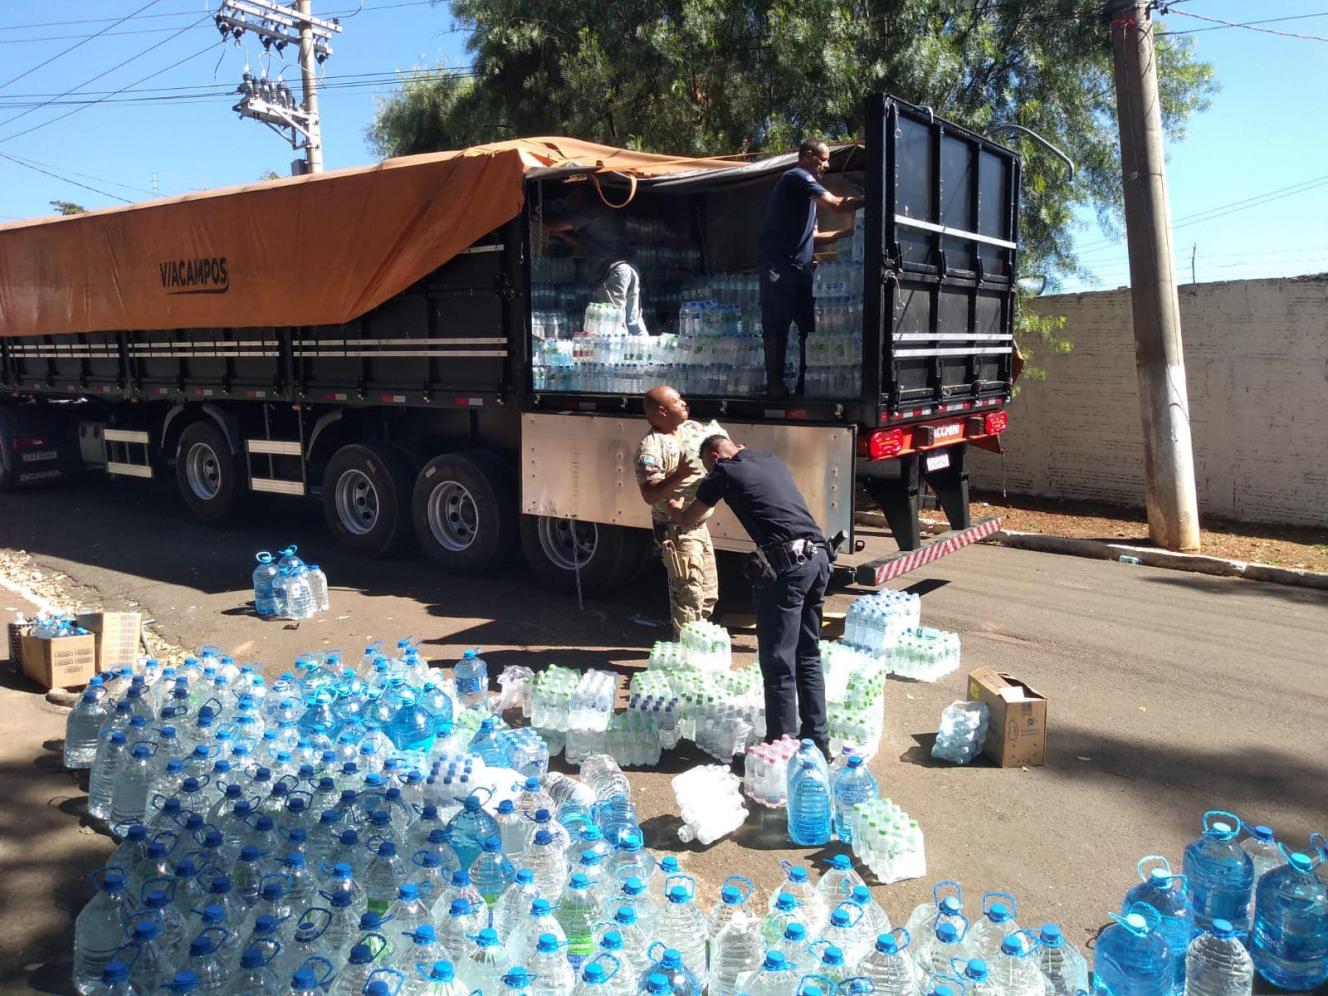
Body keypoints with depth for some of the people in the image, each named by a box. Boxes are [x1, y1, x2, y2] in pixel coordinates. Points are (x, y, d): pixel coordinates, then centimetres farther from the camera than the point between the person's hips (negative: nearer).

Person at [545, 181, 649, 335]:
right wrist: (558, 233, 31)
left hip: (612, 271, -9)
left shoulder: (591, 208, -1)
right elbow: (583, 244, 34)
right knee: (634, 322, 7)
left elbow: (556, 225, -1)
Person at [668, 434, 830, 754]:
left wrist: (675, 508, 39)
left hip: (786, 565, -8)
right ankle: (816, 739, 24)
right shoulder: (771, 460, 22)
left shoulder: (724, 472, 5)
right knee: (808, 655, 17)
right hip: (818, 557, 8)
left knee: (777, 662, 1)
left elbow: (687, 521, 18)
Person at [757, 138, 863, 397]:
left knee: (809, 326, 3)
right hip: (779, 266, -10)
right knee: (777, 327, -9)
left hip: (799, 267, 10)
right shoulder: (797, 177, -3)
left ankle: (805, 383, 5)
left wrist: (848, 231, 17)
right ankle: (775, 385, -8)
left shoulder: (806, 187, 28)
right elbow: (837, 204, -12)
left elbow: (812, 236, 26)